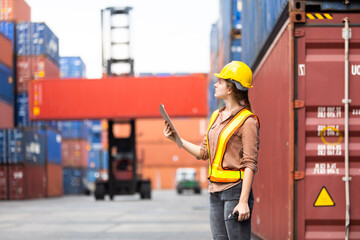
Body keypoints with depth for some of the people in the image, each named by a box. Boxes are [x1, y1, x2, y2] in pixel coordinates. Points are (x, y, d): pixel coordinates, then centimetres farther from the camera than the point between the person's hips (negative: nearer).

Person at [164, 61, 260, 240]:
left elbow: (250, 164, -13)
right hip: (215, 191, 8)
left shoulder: (247, 121, -10)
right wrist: (176, 139, 14)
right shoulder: (216, 116, 14)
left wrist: (243, 201, -19)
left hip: (235, 190, -8)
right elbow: (204, 152, 21)